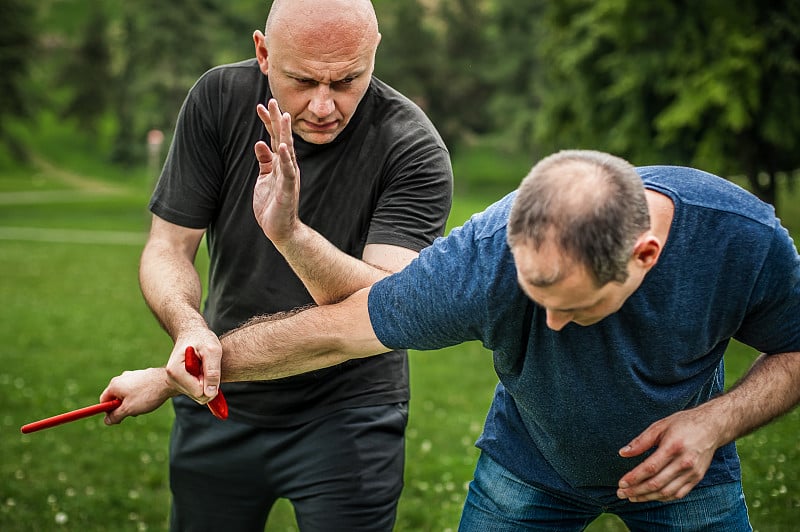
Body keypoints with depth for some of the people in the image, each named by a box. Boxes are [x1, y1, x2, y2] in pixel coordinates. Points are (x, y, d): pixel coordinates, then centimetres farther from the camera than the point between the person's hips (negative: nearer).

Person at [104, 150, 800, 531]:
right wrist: (167, 376, -19)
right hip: (532, 469, -1)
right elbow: (330, 331, -26)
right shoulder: (482, 261, -38)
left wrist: (718, 421, -30)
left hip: (683, 474, 1)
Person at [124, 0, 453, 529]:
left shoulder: (414, 150, -22)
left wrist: (289, 232, -45)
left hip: (347, 412, -3)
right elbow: (167, 249, -9)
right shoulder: (220, 98, -11)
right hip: (221, 397, 4)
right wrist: (189, 327, -31)